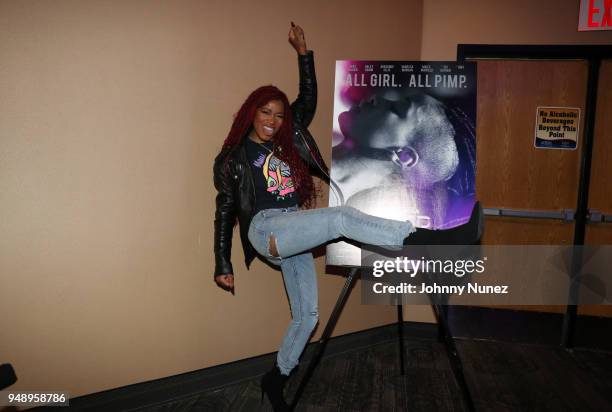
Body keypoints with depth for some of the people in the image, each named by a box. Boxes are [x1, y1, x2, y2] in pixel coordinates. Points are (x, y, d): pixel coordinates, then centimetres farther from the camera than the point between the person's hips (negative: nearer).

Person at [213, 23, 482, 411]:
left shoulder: (288, 142, 16)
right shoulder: (233, 157, 5)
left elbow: (308, 100, 17)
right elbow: (225, 210, 3)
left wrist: (303, 52, 13)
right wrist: (223, 265, 1)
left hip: (294, 236, 7)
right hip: (266, 228, -6)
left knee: (307, 314, 8)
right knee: (340, 218, -30)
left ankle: (276, 379, 26)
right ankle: (424, 240, -40)